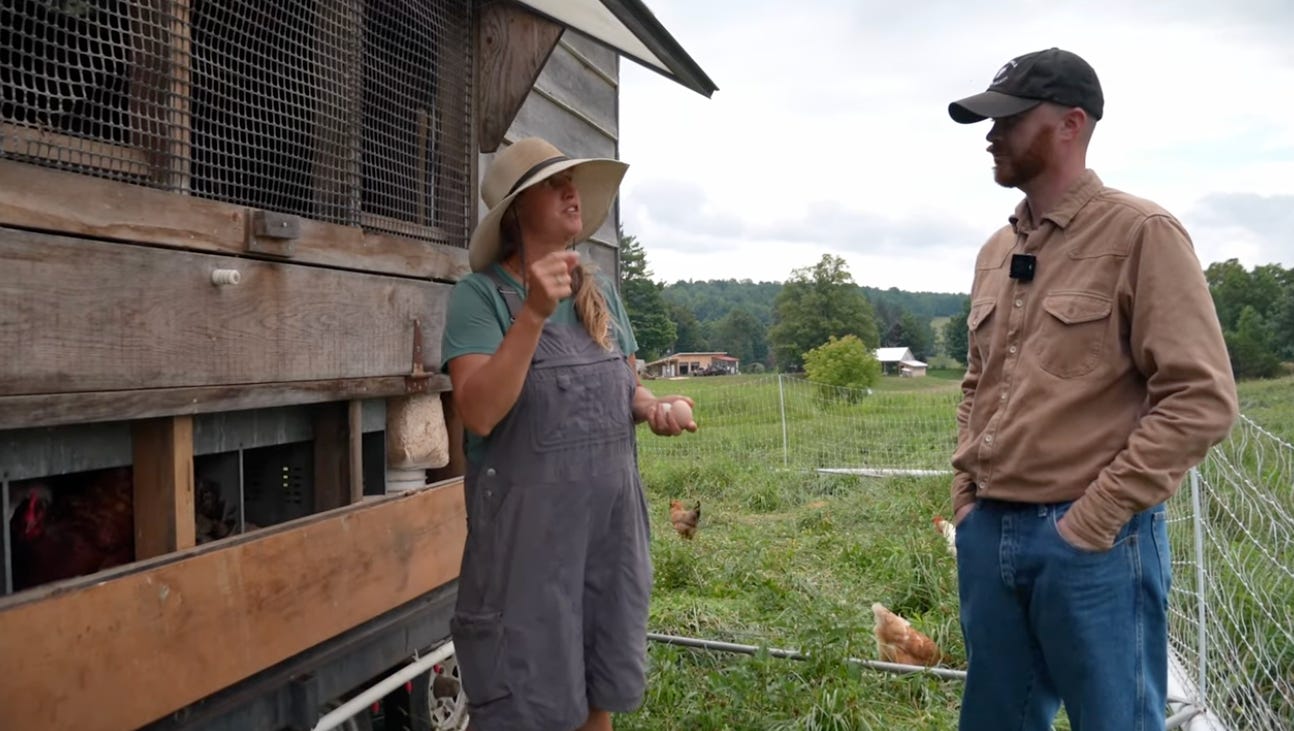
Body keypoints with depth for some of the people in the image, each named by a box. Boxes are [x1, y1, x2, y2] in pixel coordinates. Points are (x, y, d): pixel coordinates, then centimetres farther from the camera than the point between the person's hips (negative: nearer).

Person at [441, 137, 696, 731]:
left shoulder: (601, 291, 8)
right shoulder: (480, 295, -10)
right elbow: (479, 412, -22)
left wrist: (653, 409, -6)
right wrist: (534, 313, -29)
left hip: (612, 514, 6)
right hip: (528, 520, -5)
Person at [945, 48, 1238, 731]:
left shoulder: (1140, 233, -8)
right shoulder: (995, 251, 11)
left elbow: (1201, 397, -14)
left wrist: (1097, 518, -15)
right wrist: (965, 492, 10)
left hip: (1093, 540, -6)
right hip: (988, 532, 6)